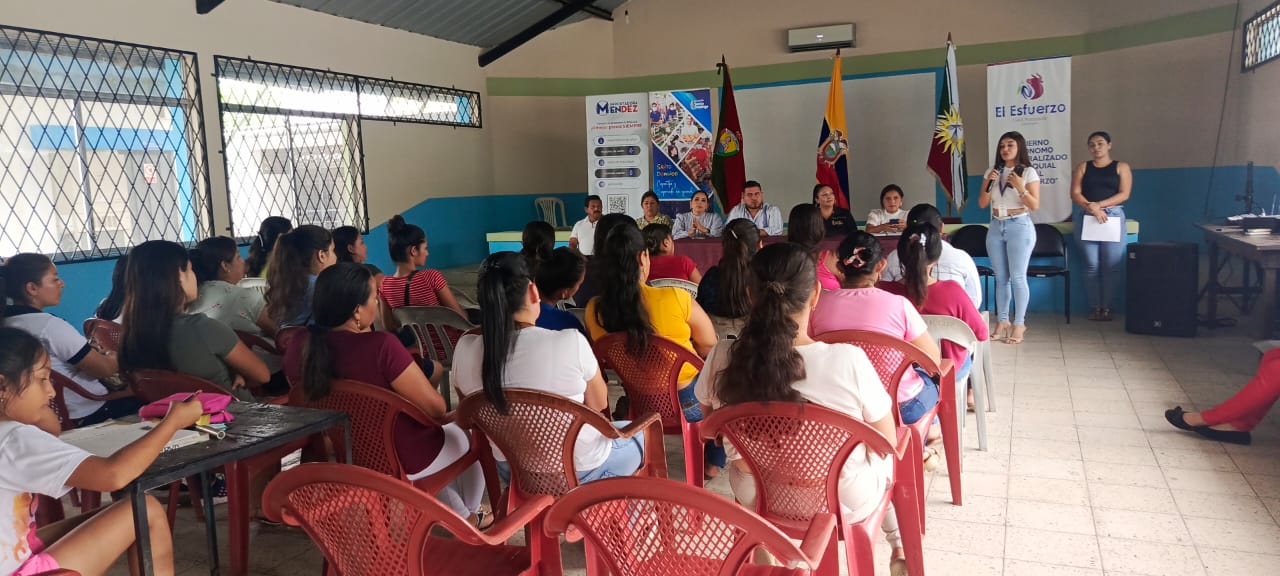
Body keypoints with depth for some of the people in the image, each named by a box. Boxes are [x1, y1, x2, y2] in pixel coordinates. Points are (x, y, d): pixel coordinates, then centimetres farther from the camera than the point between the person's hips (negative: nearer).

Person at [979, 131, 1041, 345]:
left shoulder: (1028, 172, -3)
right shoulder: (992, 172, 10)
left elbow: (1034, 205, -7)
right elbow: (982, 204, 7)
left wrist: (1020, 187, -21)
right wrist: (989, 183, -8)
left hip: (1020, 226, -5)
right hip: (996, 227, 5)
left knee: (1017, 277, -7)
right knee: (1001, 277, 6)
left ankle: (1019, 324, -3)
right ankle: (1002, 321, 10)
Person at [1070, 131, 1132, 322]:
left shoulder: (1121, 167, 9)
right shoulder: (1083, 167, 12)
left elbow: (1124, 194, -2)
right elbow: (1075, 193, 1)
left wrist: (1099, 205, -14)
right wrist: (1091, 208, -15)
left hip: (1113, 216, -1)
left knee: (1111, 266, -5)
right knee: (1092, 265, -2)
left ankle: (1107, 307, 0)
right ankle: (1095, 307, 2)